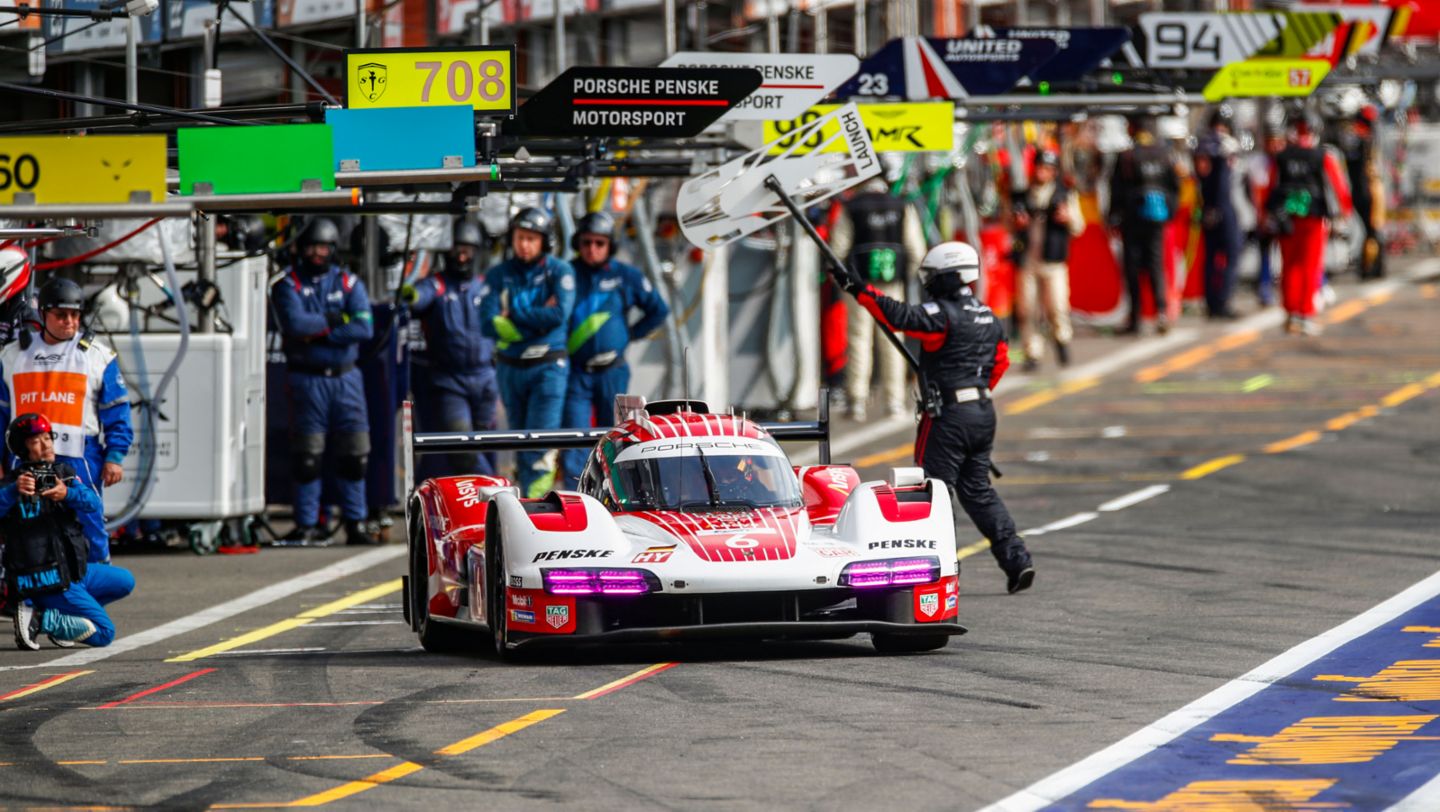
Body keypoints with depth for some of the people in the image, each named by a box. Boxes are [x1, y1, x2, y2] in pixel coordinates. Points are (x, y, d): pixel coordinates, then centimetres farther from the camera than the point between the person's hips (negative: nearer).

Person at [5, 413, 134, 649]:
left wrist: (68, 494, -32)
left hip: (73, 572, 7)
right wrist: (14, 491, -50)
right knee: (104, 633, -8)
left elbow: (93, 505, -11)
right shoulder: (13, 483, -11)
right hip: (50, 582, -7)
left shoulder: (64, 472, 6)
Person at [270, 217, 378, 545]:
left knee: (353, 454, 2)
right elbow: (295, 324, -17)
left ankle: (356, 522, 9)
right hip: (306, 379, -2)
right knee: (307, 456, -2)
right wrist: (333, 320, -8)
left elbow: (364, 328, -8)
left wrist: (316, 331, -12)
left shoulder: (348, 283, 7)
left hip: (345, 378, 2)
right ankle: (307, 525, 4)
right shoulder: (288, 284, 2)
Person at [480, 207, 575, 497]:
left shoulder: (559, 271, -2)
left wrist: (515, 313, -11)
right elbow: (488, 323, -7)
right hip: (511, 369, 4)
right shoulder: (498, 275, 4)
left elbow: (560, 313, -17)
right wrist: (538, 318, -12)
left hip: (548, 367, -4)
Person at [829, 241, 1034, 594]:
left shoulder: (943, 315, -14)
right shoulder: (987, 318, 12)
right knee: (978, 490, 14)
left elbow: (899, 316, -25)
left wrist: (859, 290, -24)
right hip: (983, 412, 8)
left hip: (948, 416, -8)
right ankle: (1017, 560, 6)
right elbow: (1000, 361, 20)